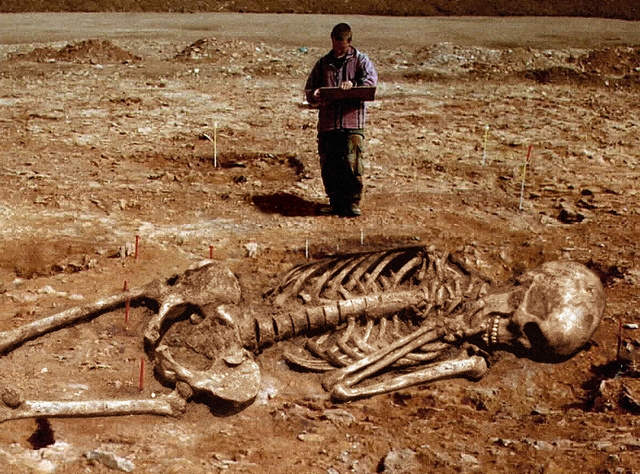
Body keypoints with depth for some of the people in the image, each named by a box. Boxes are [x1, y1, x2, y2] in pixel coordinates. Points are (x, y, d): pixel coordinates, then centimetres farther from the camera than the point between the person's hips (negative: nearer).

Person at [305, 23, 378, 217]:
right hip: (327, 122, 3)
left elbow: (371, 79, -8)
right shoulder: (323, 63, 18)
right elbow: (309, 89, 19)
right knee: (328, 165, 3)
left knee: (353, 163, -10)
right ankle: (336, 203, 15)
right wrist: (315, 96, -6)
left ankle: (353, 202, 0)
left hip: (353, 121, -3)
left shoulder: (360, 60, 10)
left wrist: (354, 84, -28)